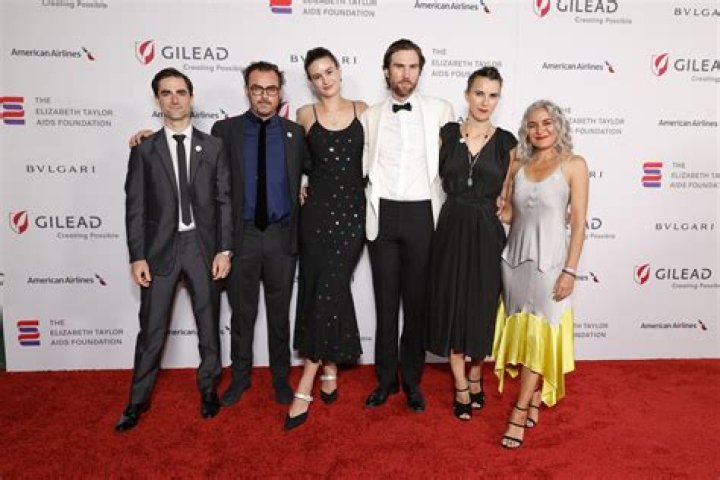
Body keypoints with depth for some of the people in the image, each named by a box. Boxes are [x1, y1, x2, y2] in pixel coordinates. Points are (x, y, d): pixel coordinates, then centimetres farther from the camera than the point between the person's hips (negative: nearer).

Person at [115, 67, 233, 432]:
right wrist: (137, 257, -6)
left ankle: (208, 389, 31)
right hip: (160, 248, 0)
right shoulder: (144, 149, 2)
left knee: (208, 324, 12)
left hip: (203, 245, 1)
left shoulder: (213, 146, 4)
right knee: (152, 329, 6)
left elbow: (224, 201, 1)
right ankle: (138, 400, 23)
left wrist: (224, 249, -5)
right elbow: (135, 206, 0)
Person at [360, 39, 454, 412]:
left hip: (422, 214, -1)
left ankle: (412, 380, 21)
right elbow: (362, 166, 10)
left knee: (417, 301, 6)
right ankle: (386, 379, 22)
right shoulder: (370, 116, 9)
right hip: (382, 214, 2)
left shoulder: (440, 110, 5)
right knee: (385, 300, 8)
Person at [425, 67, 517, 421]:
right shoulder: (447, 134, 2)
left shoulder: (506, 142, 3)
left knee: (482, 308, 9)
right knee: (452, 306, 5)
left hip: (487, 233, 0)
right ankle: (461, 387, 22)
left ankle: (475, 378, 34)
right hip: (452, 229, 0)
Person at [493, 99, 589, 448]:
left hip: (549, 258, -4)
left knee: (540, 333, -1)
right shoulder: (517, 166, 8)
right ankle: (534, 400, 27)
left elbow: (578, 221, -7)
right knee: (521, 329, 10)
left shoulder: (574, 164, -3)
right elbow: (507, 214, 9)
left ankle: (520, 411, 6)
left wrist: (570, 270, -12)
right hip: (515, 256, 4)